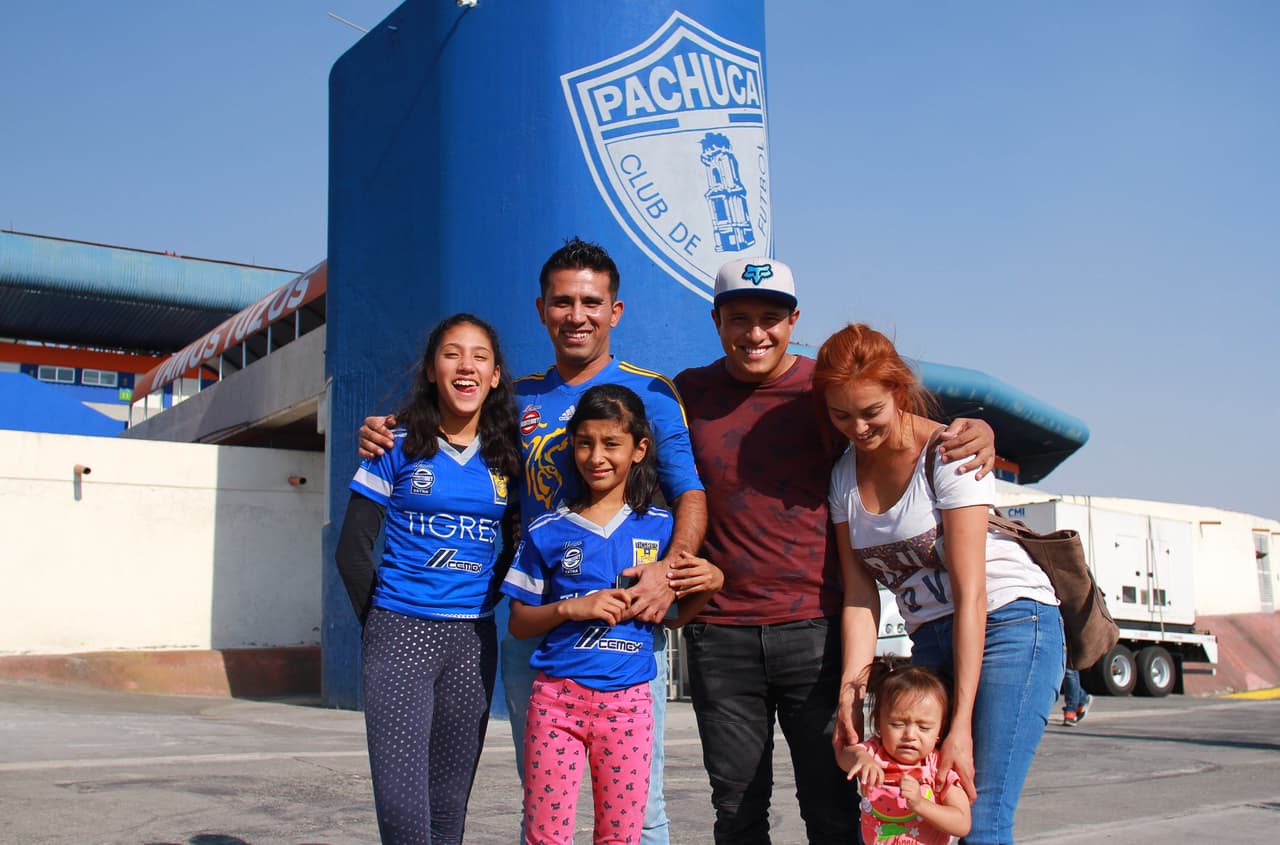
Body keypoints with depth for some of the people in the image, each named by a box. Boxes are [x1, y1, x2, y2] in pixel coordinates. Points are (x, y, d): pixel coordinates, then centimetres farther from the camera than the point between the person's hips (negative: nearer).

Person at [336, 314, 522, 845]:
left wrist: (487, 599, 5)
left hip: (473, 641, 3)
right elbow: (353, 549, -1)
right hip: (402, 634, -3)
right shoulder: (399, 447, -1)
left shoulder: (507, 458, 7)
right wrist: (382, 623, 0)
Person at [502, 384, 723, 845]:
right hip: (557, 697, 0)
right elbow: (519, 623, 5)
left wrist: (709, 585, -5)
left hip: (628, 703, 1)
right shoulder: (548, 532, 2)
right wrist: (571, 607, -12)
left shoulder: (660, 527, 4)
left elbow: (673, 615, 13)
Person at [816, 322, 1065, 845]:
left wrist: (961, 725, -22)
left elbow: (970, 594, -18)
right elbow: (860, 595, 0)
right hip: (931, 641, 6)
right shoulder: (845, 475, 4)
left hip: (1010, 624, -5)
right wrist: (851, 691, -15)